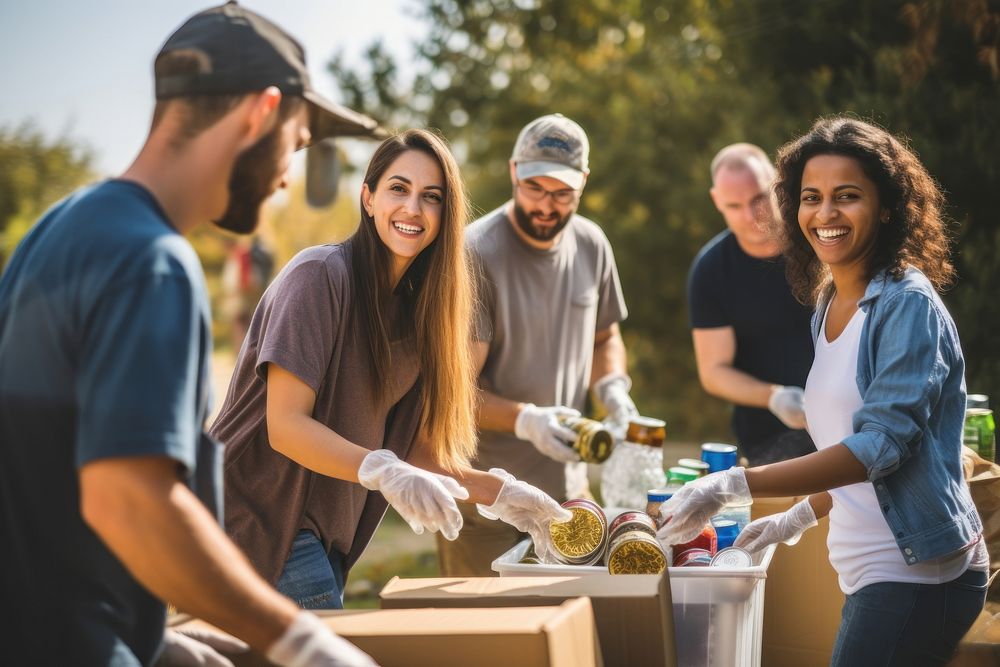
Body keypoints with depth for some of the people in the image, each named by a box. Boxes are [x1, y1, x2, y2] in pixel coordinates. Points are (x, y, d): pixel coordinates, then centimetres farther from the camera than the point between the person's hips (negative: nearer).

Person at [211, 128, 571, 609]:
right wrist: (384, 471, -34)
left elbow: (413, 448, 9)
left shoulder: (416, 308, 9)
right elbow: (285, 425, -21)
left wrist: (500, 495, -2)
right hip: (260, 518, -8)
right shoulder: (321, 275, -14)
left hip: (326, 531, 8)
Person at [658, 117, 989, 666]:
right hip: (872, 574, 8)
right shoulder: (827, 309, 13)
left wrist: (732, 486, -27)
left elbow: (881, 445, -22)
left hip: (918, 574, -8)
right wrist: (802, 516, 24)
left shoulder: (909, 305, -13)